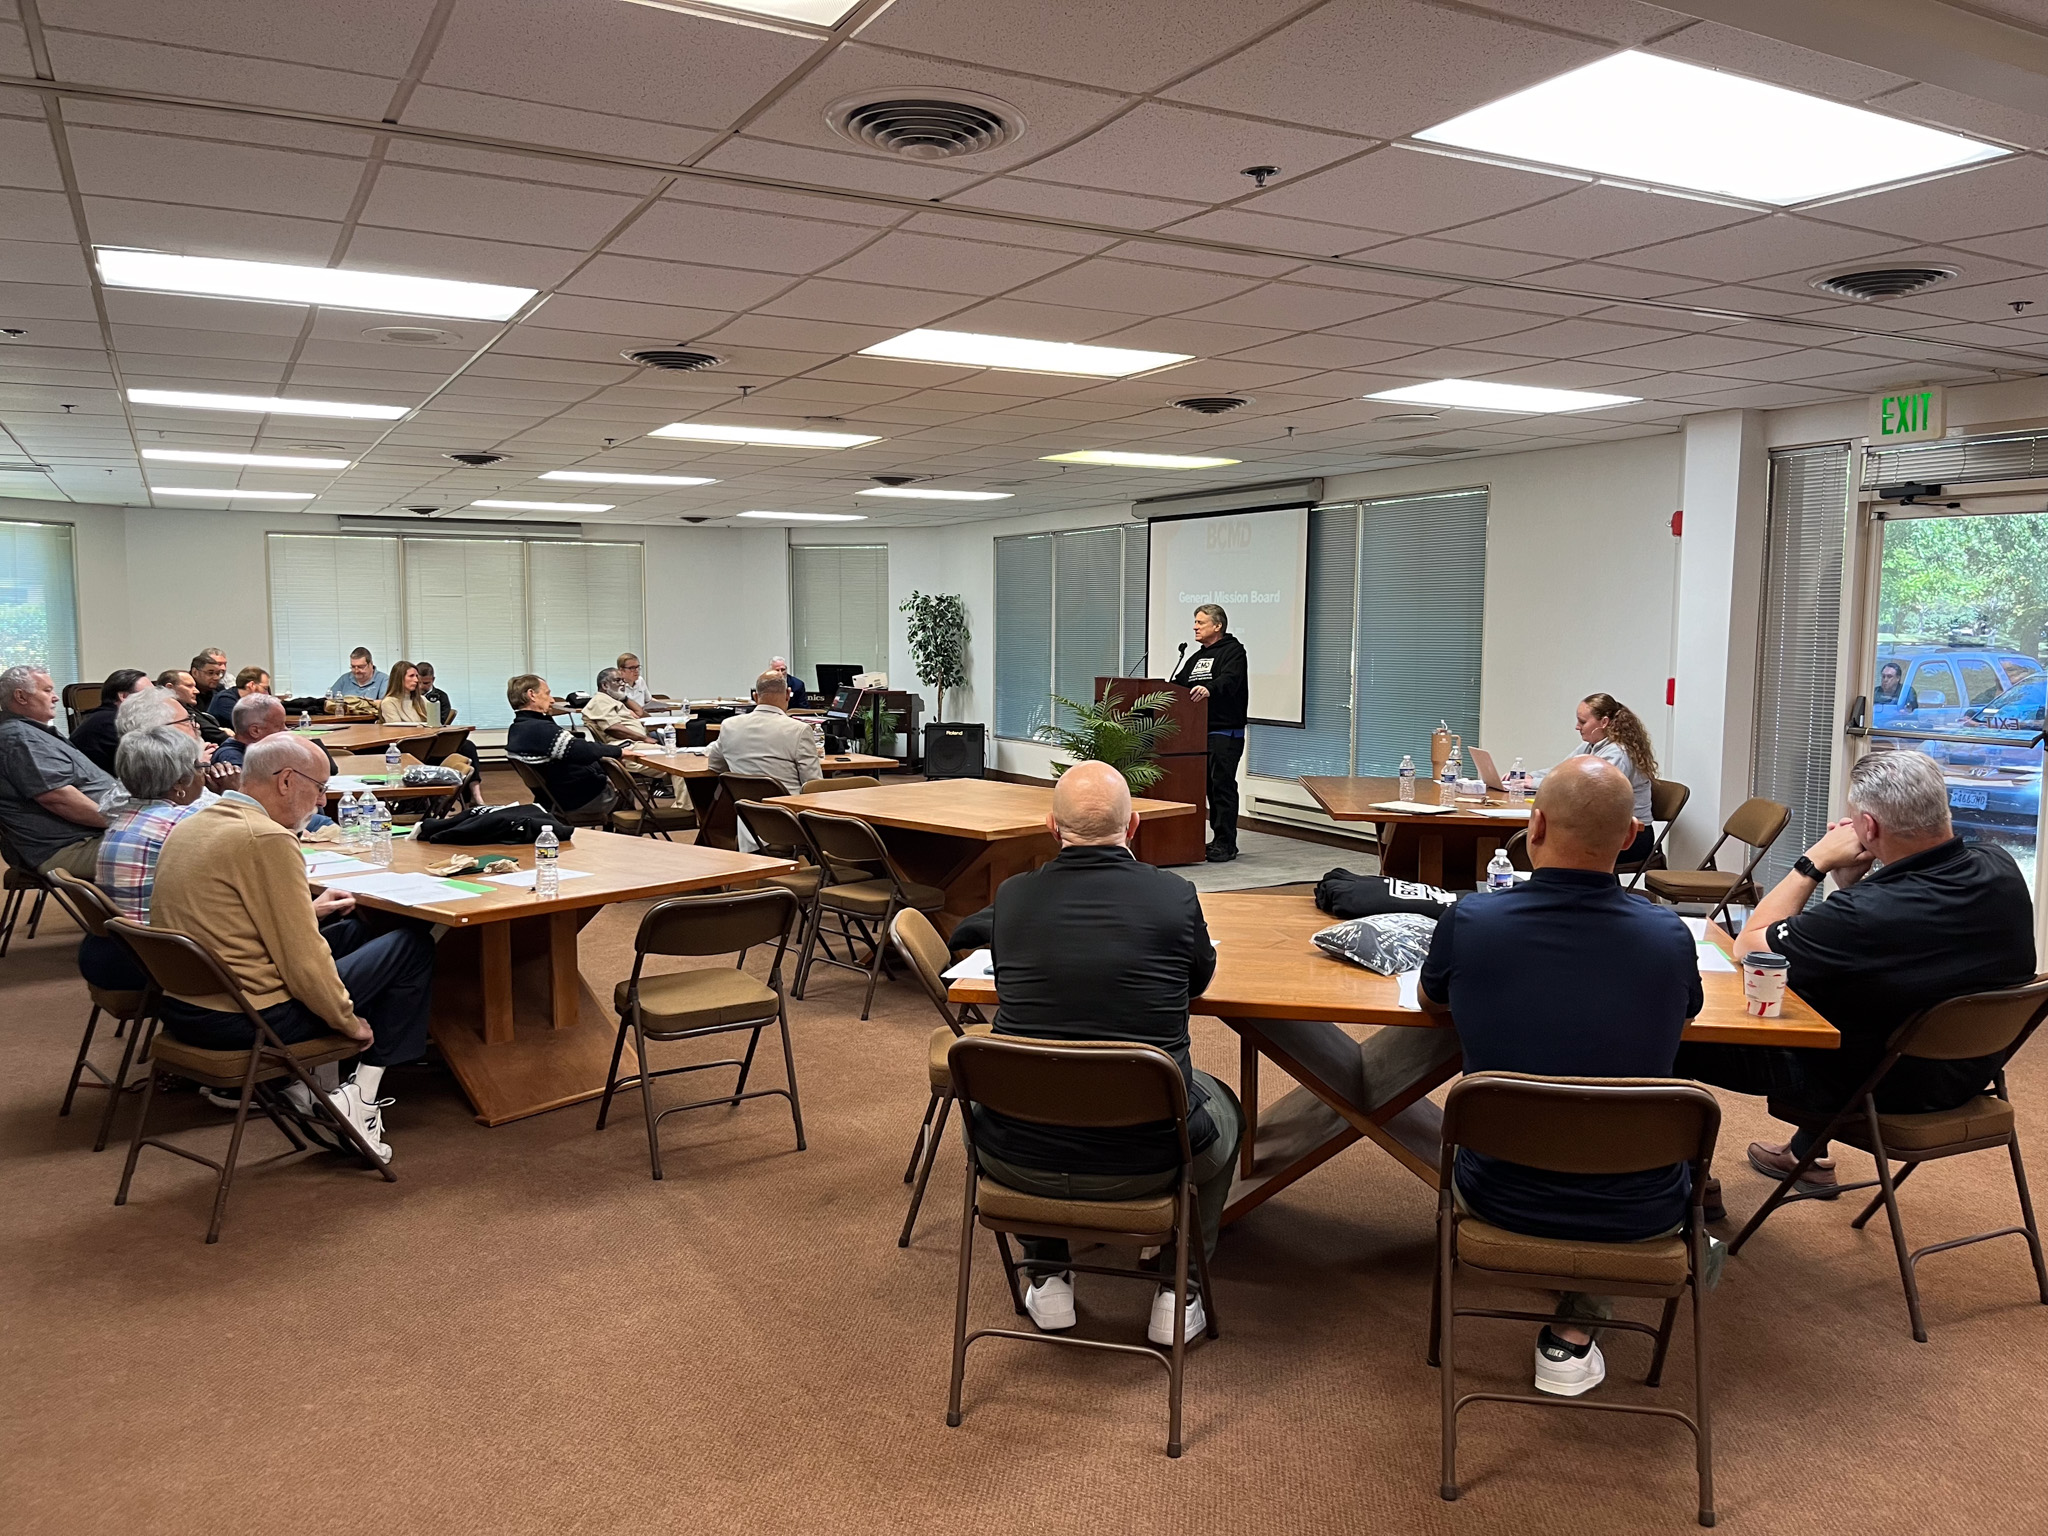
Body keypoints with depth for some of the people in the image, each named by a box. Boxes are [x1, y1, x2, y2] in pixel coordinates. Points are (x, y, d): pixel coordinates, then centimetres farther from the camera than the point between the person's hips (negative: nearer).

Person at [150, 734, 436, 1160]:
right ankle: (361, 1096, 4)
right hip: (242, 1022, -9)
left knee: (350, 932, 24)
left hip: (181, 1009, 10)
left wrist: (306, 912, 18)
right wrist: (349, 1022, -6)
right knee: (412, 945, 1)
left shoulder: (190, 826, 9)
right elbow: (302, 960, -20)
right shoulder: (267, 838, -20)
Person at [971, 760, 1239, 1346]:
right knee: (1220, 1107, 31)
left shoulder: (1013, 896, -6)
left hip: (1017, 1160, 2)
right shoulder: (1174, 896, -10)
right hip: (1143, 1161, -1)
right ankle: (1177, 1294, 30)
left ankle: (1048, 1280, 37)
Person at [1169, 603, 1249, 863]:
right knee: (1208, 785, 10)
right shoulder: (1196, 658, 23)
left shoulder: (1233, 651, -4)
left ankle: (1226, 843, -5)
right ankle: (1218, 839, 17)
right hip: (1198, 731, 8)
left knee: (1222, 784, -9)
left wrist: (1209, 689, -43)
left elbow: (1230, 680, -23)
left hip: (1226, 732, -8)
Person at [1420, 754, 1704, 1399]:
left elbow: (1430, 1001, 6)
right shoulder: (1668, 935, -15)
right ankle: (1576, 1329, 28)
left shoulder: (1469, 922, -18)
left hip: (1501, 1199, 0)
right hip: (1638, 1214, 0)